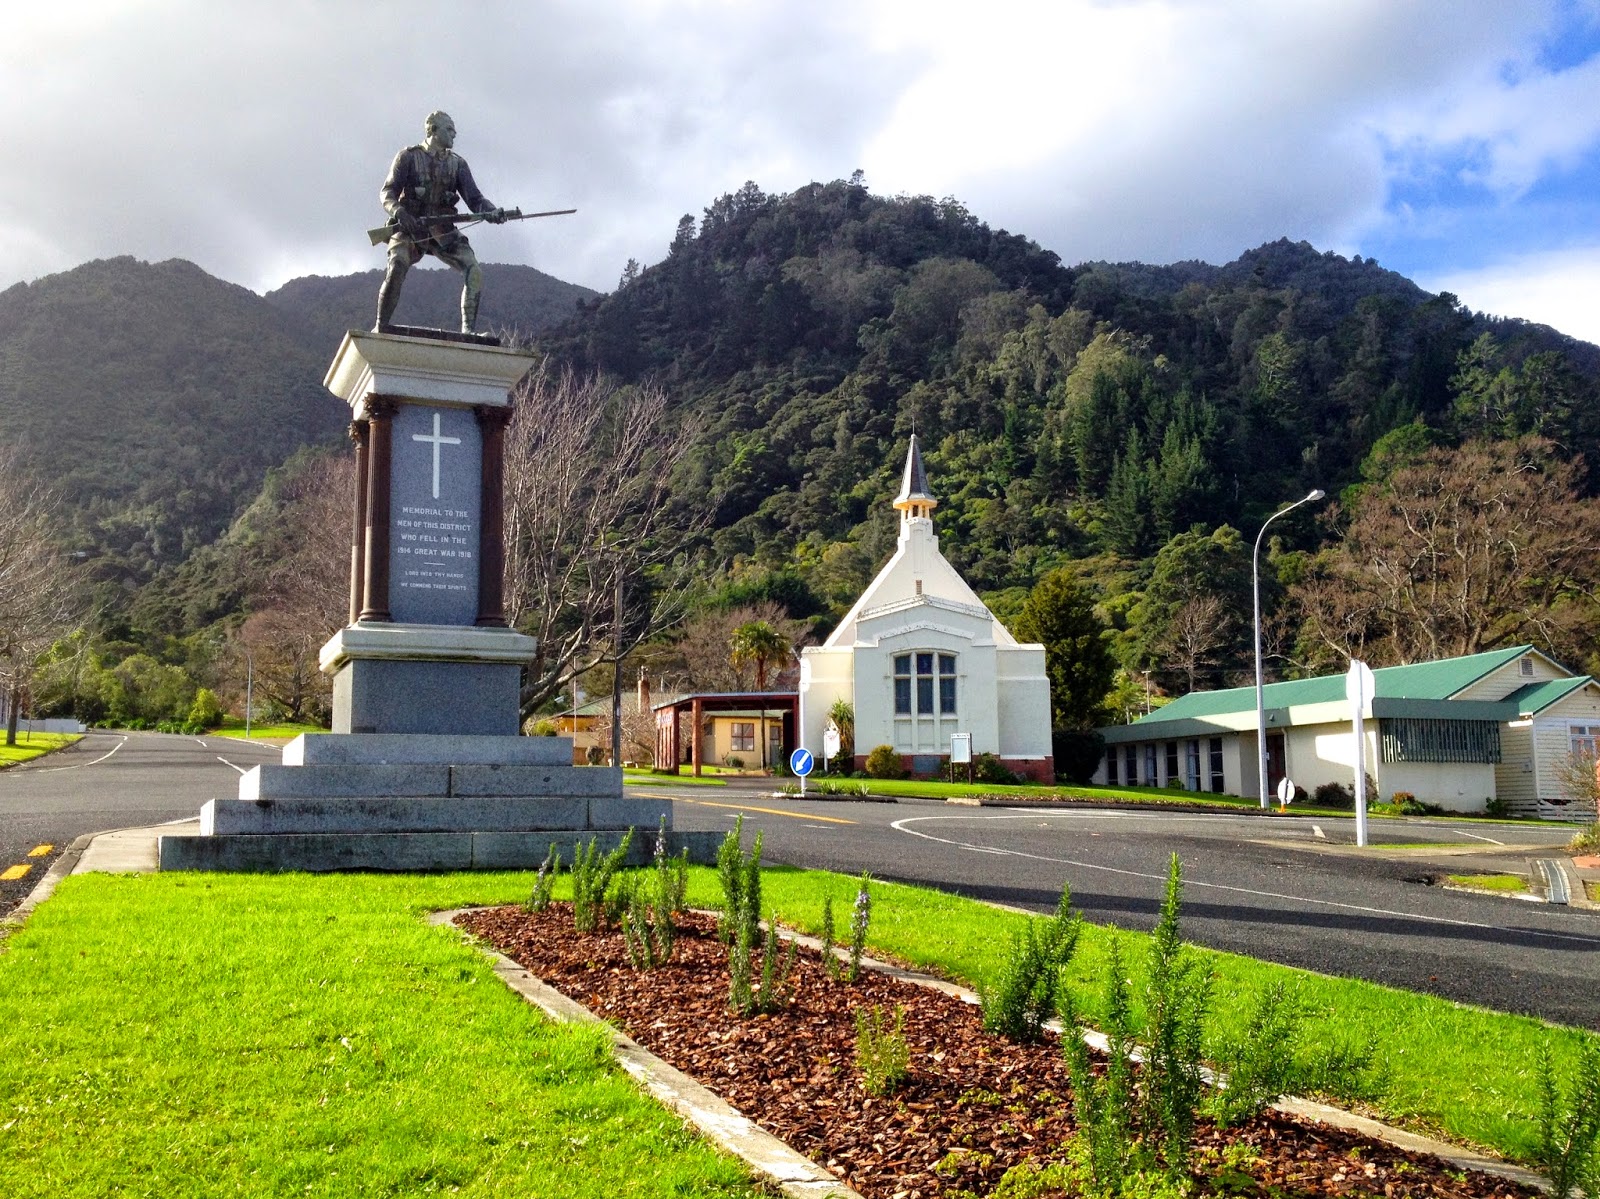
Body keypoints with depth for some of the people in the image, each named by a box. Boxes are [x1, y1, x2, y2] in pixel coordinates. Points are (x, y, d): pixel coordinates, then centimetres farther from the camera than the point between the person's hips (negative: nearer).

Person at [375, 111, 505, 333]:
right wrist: (399, 211, -28)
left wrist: (491, 212, -19)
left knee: (474, 272, -17)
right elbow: (387, 193, -5)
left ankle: (468, 330, -13)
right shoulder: (408, 157, 1)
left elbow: (474, 198, 4)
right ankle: (380, 328, -17)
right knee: (396, 269, -27)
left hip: (443, 232, 3)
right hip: (410, 229, -3)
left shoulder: (457, 163, 11)